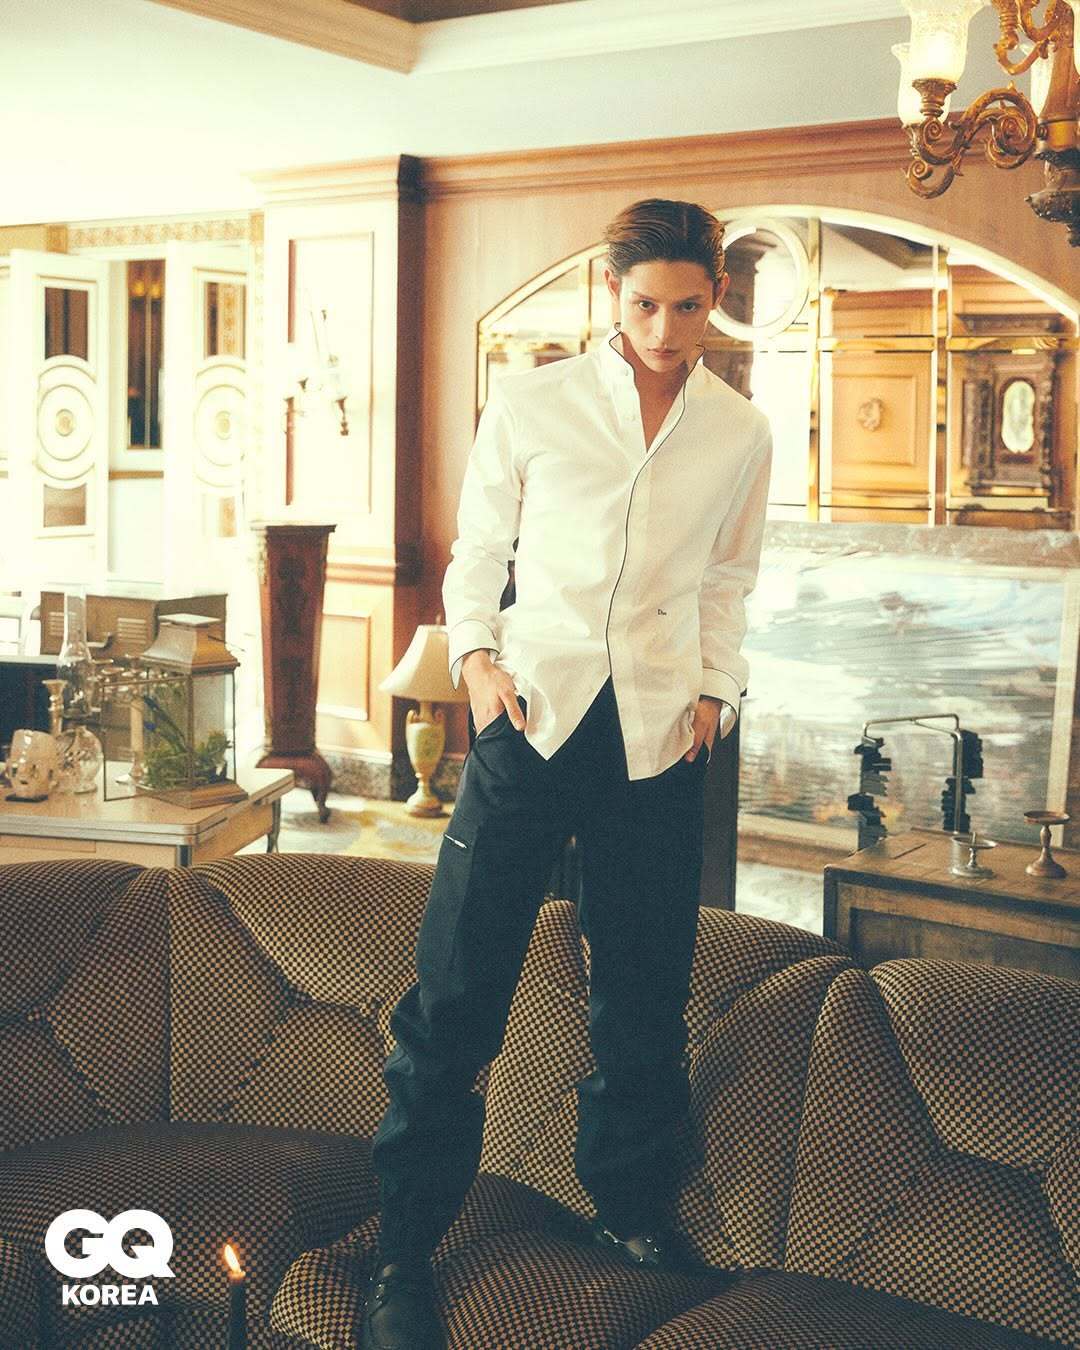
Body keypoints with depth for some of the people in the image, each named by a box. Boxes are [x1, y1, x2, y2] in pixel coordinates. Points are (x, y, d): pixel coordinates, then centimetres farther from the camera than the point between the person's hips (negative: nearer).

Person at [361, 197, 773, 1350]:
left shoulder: (739, 434, 9)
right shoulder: (529, 403, 3)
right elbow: (476, 551, 10)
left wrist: (717, 686, 7)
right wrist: (474, 652, -5)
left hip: (657, 733, 2)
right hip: (533, 713, -2)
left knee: (644, 995, 9)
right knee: (455, 986, -5)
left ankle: (630, 1211, 29)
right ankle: (405, 1249, 7)